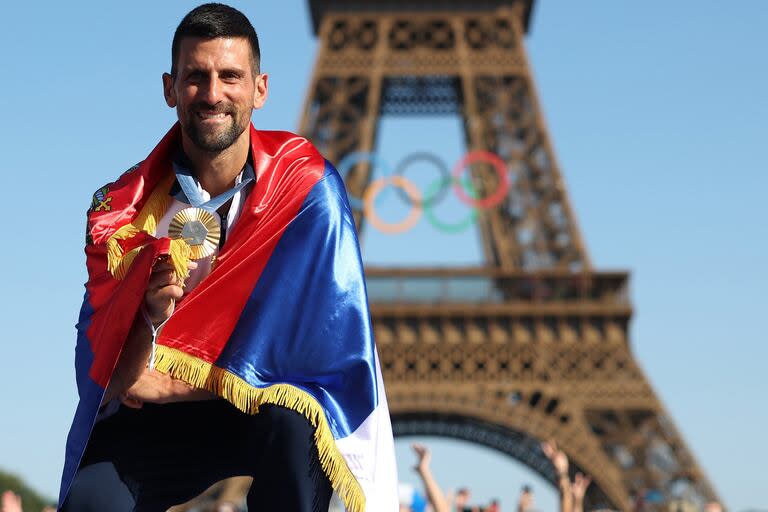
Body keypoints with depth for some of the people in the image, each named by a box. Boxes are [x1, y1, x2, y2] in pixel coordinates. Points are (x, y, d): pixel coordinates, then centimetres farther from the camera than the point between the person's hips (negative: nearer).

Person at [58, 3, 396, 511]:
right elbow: (111, 381, -9)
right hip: (150, 421, 1)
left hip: (264, 398, -1)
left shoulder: (306, 188, -14)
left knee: (289, 421, -36)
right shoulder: (123, 209, -8)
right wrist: (150, 317, -32)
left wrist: (168, 385, -16)